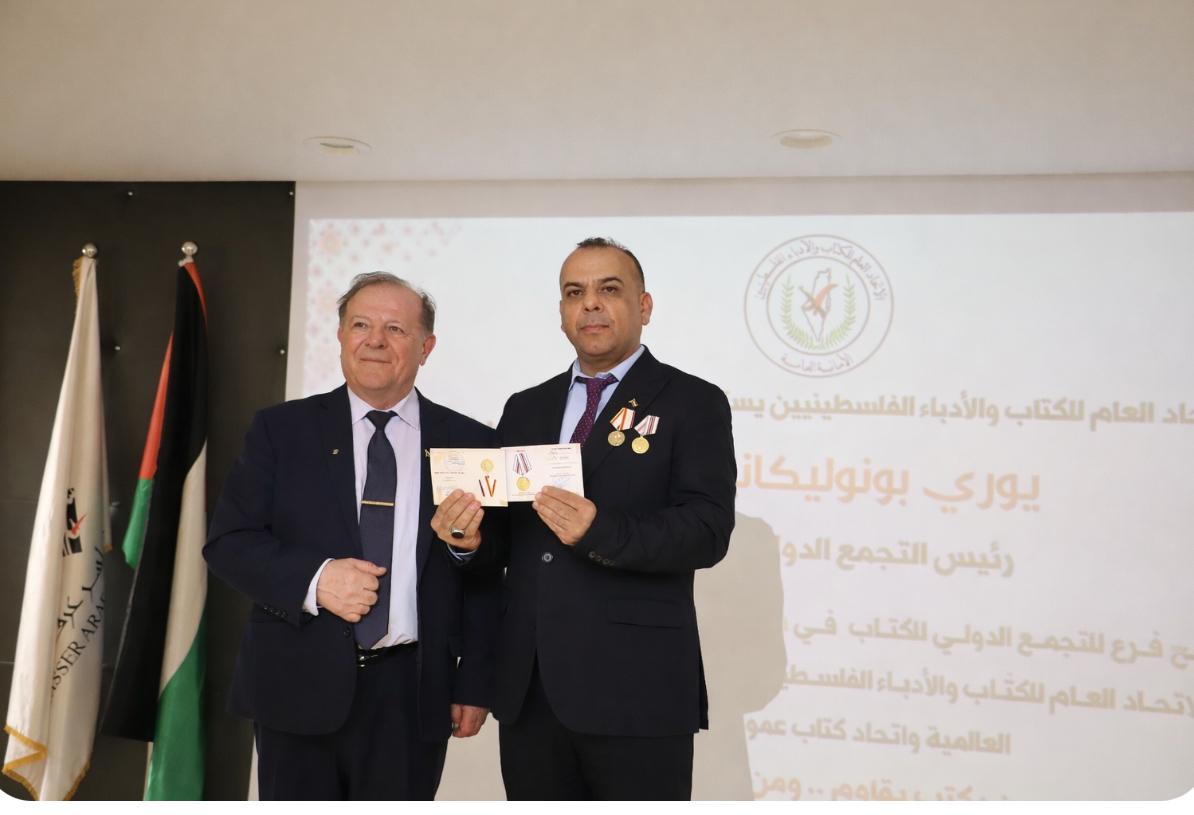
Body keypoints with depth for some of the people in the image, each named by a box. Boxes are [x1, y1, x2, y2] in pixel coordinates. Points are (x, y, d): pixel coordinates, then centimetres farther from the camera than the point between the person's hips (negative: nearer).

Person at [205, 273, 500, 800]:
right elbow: (228, 542, 1)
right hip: (298, 688, 0)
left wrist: (475, 682, 0)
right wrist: (314, 579, -16)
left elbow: (487, 577, 4)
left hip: (412, 695, 0)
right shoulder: (281, 430, 4)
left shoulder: (469, 443, 3)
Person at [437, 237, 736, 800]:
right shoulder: (525, 409, 15)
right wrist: (470, 535, -7)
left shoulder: (692, 403, 0)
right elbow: (507, 535, 15)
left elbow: (707, 529, -12)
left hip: (635, 686, -5)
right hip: (528, 688, 5)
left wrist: (601, 532, -26)